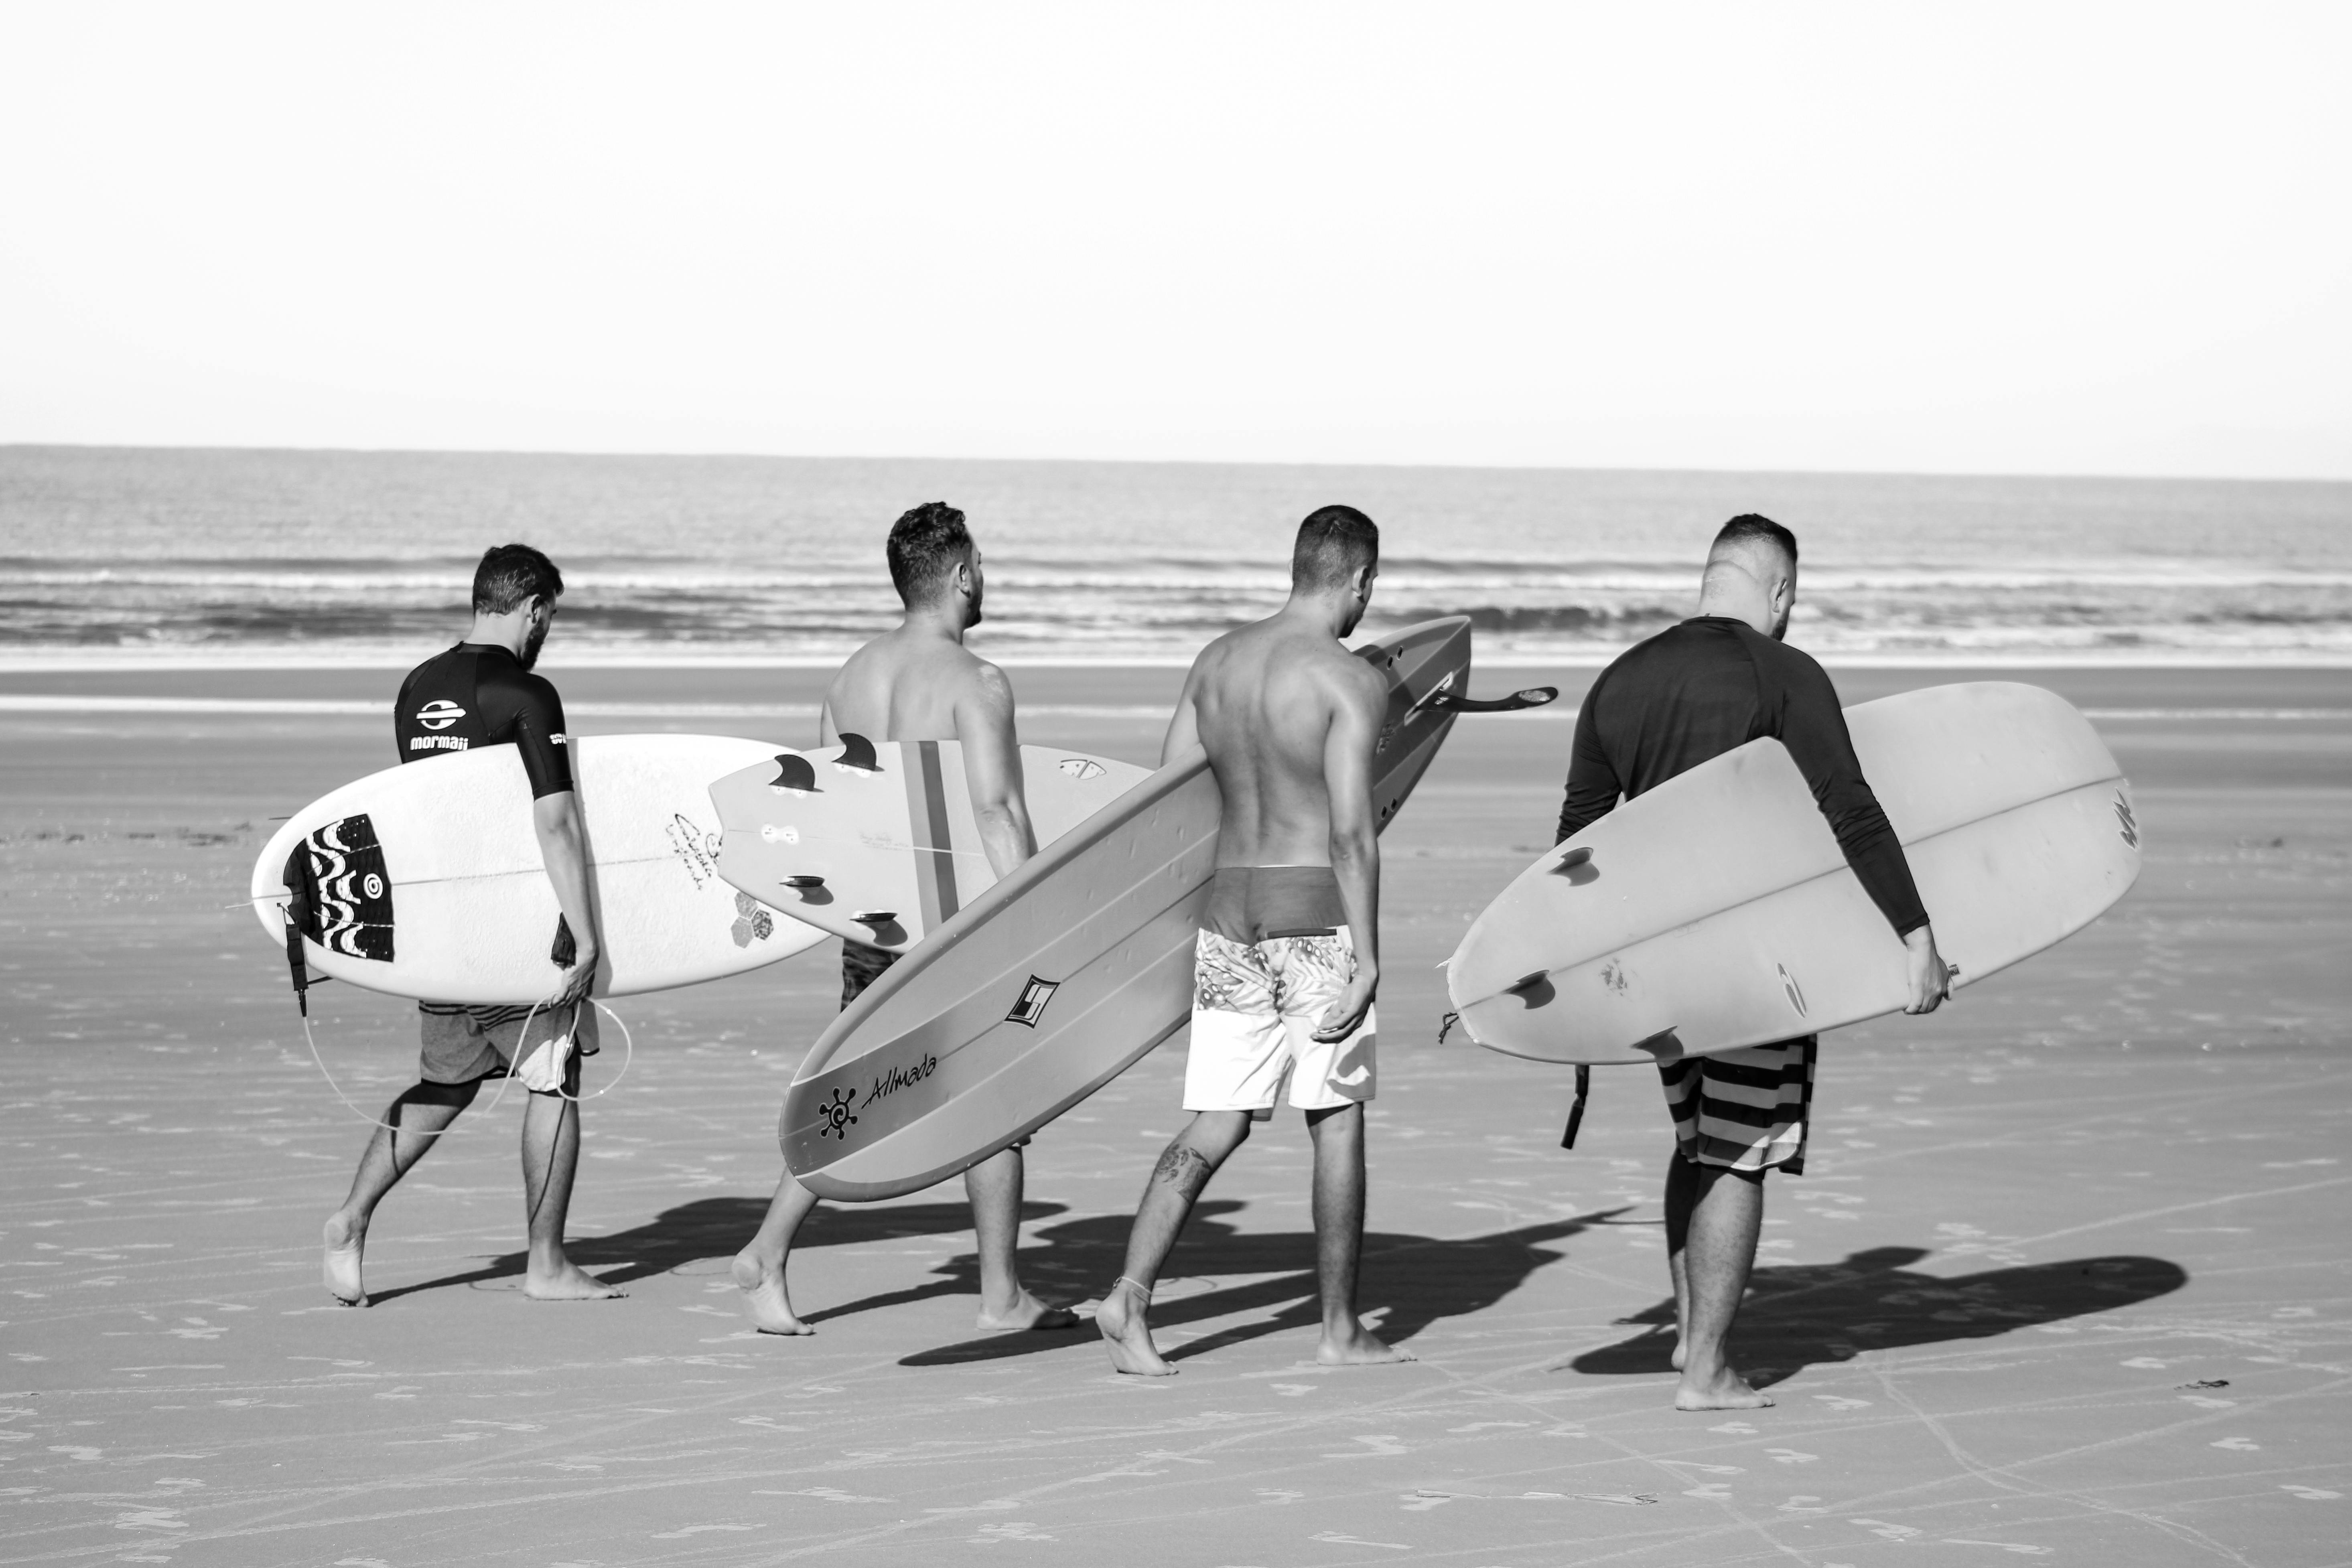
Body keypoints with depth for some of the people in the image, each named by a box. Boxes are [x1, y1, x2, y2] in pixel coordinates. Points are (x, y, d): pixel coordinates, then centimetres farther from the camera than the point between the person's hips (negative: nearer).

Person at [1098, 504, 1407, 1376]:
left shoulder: (1217, 662, 8)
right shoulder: (1352, 682, -12)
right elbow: (1352, 830, -18)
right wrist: (1366, 959, -15)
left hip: (1231, 911, 5)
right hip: (1318, 916, -5)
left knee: (1213, 1129, 6)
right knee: (1337, 1123, 8)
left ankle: (1129, 1297, -10)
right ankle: (1339, 1330, 15)